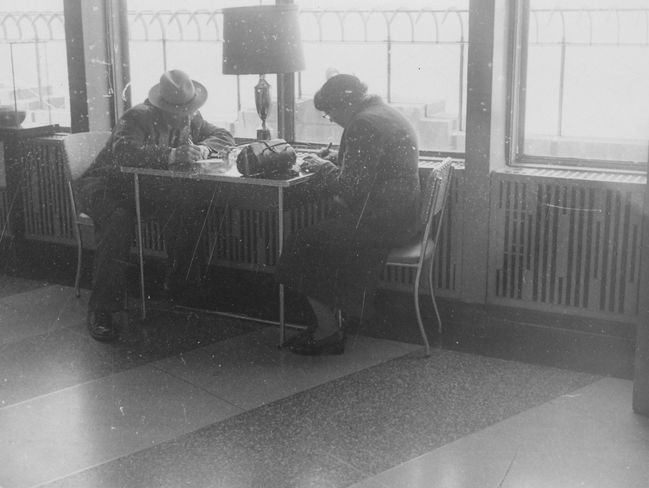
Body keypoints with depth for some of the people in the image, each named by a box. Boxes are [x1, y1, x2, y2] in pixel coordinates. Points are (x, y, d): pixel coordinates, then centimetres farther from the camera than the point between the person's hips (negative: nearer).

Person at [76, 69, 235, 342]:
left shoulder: (190, 119, -2)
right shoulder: (136, 119, -24)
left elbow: (225, 138, 4)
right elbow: (123, 151, -44)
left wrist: (203, 149, -20)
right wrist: (172, 155, -53)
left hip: (149, 187, 5)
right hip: (108, 185, -5)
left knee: (195, 201, -26)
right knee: (119, 220, -39)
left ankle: (177, 280, -9)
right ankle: (100, 309, -31)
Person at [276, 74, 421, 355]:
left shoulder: (364, 124, -18)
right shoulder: (386, 114, 16)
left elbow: (352, 189, -21)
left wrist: (322, 168, -6)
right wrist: (335, 159, 15)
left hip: (380, 223, -11)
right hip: (398, 215, 11)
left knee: (303, 247, -3)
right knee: (319, 235, 17)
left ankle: (329, 333, 4)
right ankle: (327, 322, 15)